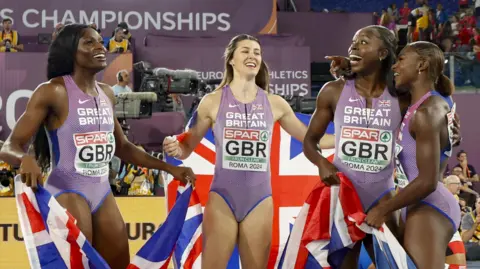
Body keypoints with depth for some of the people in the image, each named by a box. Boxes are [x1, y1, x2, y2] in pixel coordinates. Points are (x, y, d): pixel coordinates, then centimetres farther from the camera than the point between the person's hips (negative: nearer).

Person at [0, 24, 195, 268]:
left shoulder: (106, 93, 10)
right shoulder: (53, 91, -11)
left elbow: (122, 147, 22)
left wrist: (169, 168, 17)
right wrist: (25, 160, -38)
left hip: (102, 192, 7)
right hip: (68, 192, -7)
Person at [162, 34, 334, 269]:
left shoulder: (275, 104, 6)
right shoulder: (213, 101, 0)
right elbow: (187, 147, 4)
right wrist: (174, 148, -18)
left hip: (259, 200, 3)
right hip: (223, 199, -2)